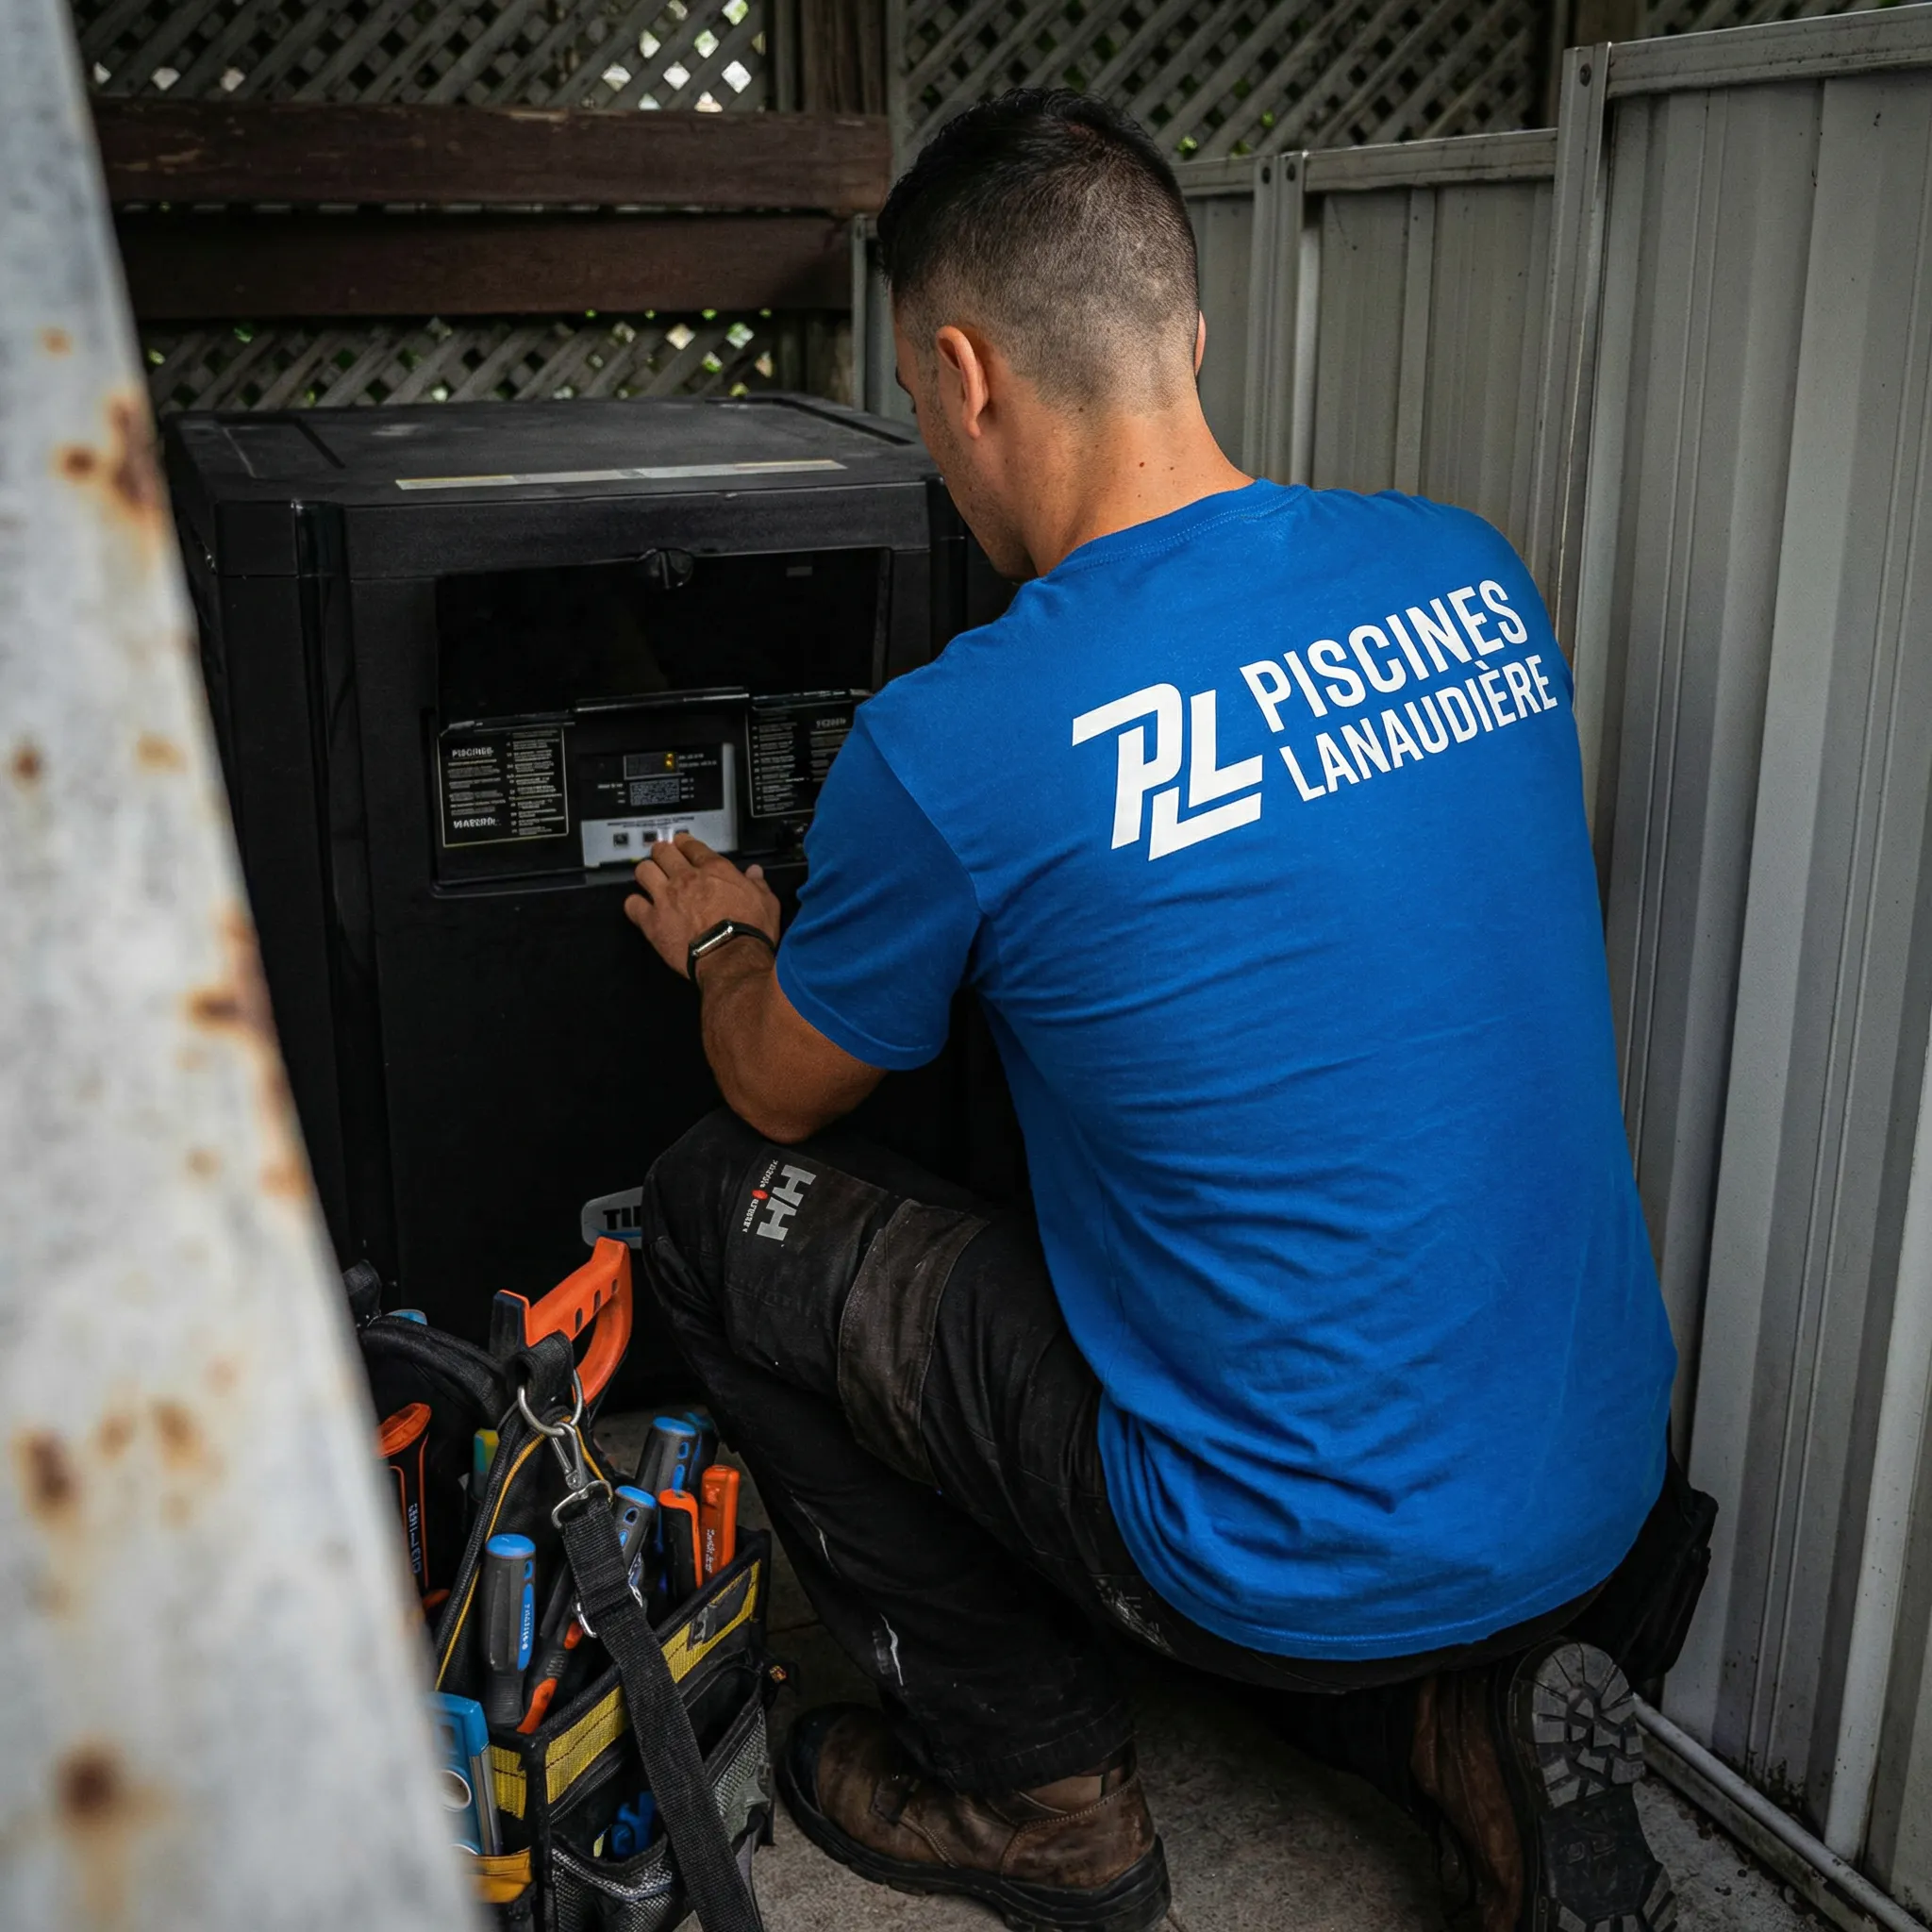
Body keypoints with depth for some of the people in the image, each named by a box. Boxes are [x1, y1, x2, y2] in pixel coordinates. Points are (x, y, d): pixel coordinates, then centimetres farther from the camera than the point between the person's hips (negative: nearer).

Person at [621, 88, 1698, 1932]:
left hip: (1325, 1561, -7)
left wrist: (724, 944, 23)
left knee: (722, 1208, 6)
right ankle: (1469, 1729, 14)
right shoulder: (1470, 573, -3)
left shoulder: (952, 744, -22)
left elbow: (783, 1092, -1)